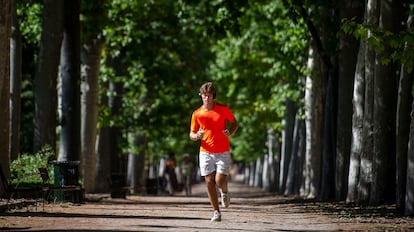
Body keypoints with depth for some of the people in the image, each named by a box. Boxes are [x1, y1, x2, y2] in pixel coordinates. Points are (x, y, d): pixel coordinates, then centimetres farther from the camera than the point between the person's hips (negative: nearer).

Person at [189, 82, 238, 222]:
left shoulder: (223, 109, -2)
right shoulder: (197, 114, 2)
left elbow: (235, 123, 10)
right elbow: (191, 135, 9)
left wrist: (230, 132, -11)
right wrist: (197, 136, -15)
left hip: (223, 152, -2)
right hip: (206, 152, 2)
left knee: (220, 181, -13)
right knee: (209, 182, -2)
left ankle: (224, 192, 24)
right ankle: (216, 212, 9)